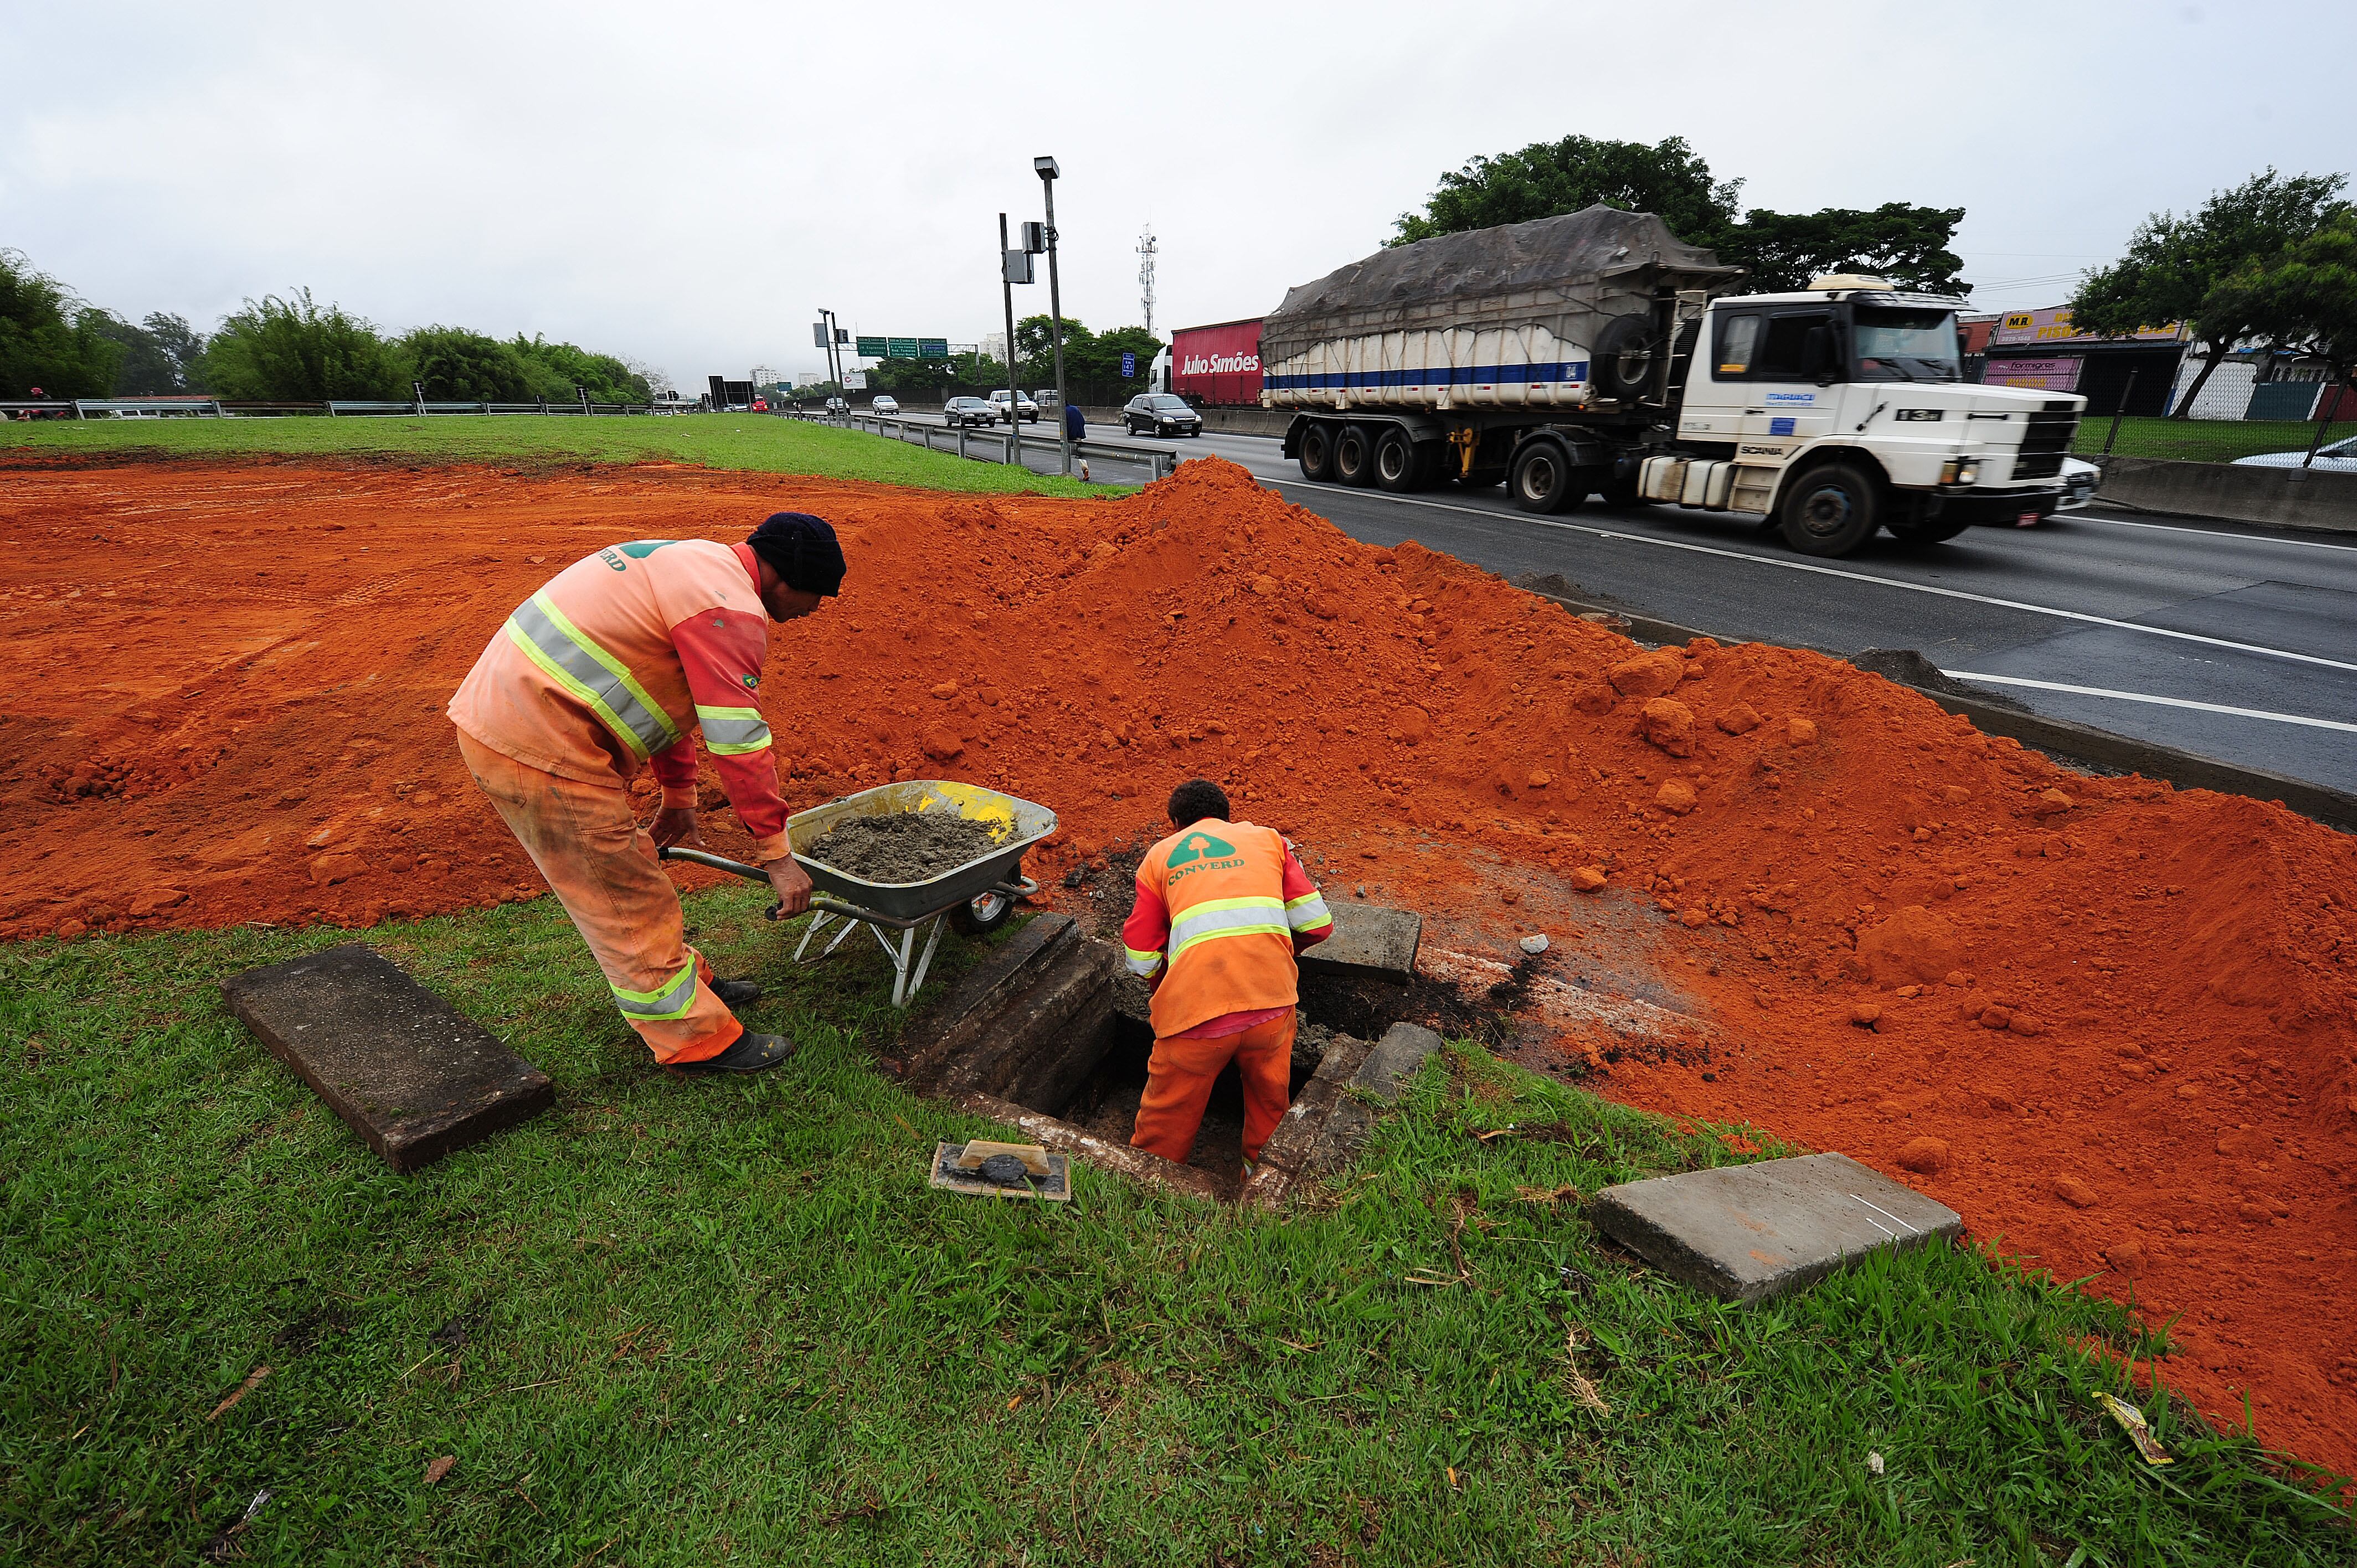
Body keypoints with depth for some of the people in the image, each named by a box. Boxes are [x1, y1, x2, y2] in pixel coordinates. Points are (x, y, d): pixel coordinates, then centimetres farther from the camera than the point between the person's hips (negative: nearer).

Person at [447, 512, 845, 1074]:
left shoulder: (699, 565, 15)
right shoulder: (729, 606, -18)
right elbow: (739, 742, -20)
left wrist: (679, 797, 23)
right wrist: (775, 853, -12)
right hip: (539, 750, -10)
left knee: (625, 866, 21)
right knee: (626, 898, 0)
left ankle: (687, 981, 38)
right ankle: (695, 1038, 14)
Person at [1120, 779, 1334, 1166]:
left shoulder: (1160, 855, 20)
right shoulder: (1268, 838, 22)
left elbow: (1141, 960, 14)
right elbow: (1316, 924, 12)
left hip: (1195, 1006, -1)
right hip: (1271, 999, 1)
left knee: (1166, 1127, 20)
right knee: (1272, 1105, 28)